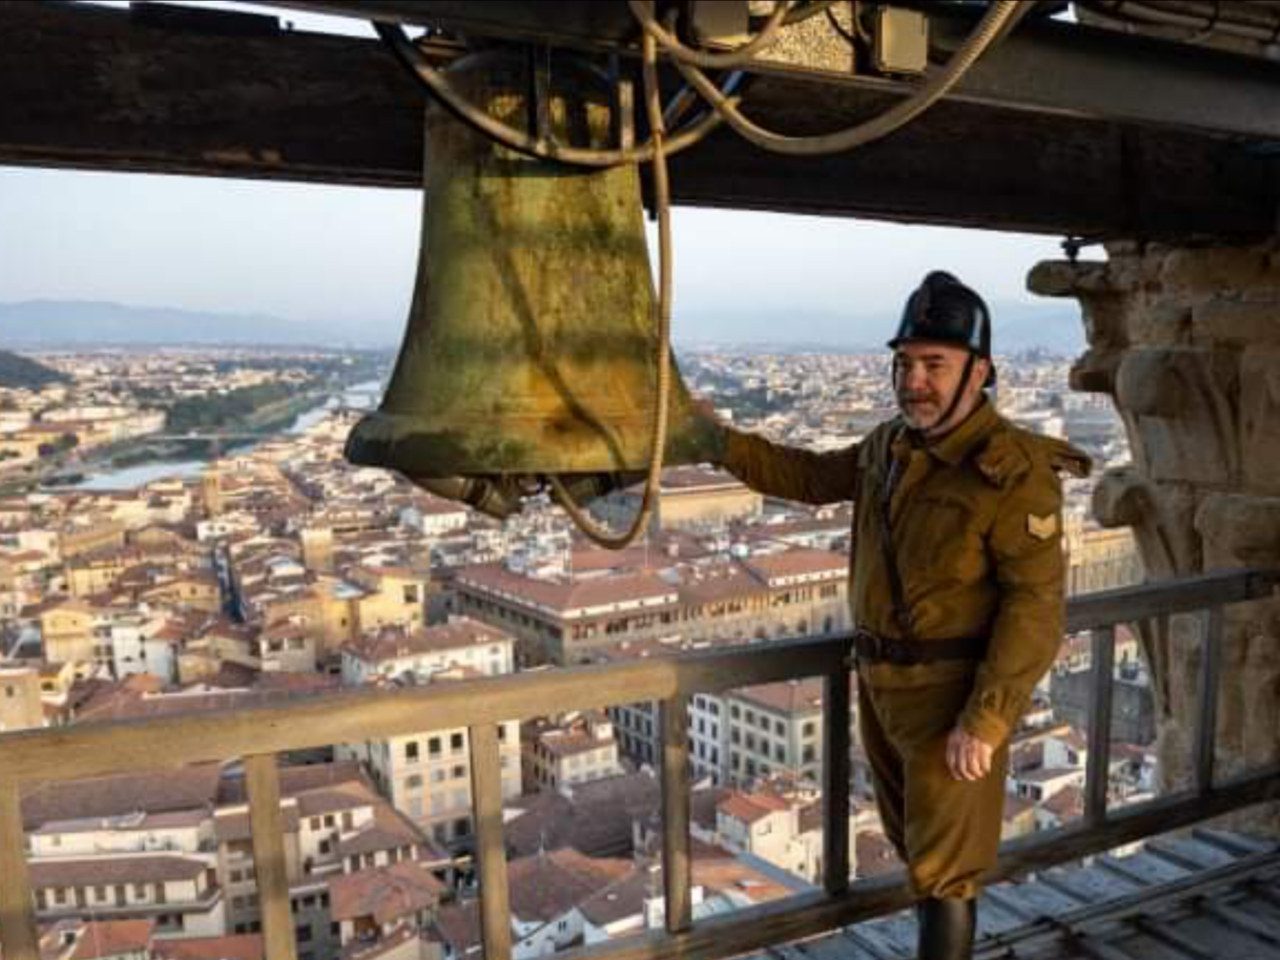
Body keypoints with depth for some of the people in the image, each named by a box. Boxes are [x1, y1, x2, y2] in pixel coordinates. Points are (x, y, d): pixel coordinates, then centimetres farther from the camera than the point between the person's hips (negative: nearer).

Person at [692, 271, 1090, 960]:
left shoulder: (1014, 471, -20)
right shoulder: (892, 446, 4)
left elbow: (1036, 606, -22)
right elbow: (812, 477, 18)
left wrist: (985, 720, -24)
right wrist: (719, 440, 12)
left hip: (954, 693, -8)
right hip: (883, 684, 8)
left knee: (943, 868, 3)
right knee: (915, 846, 24)